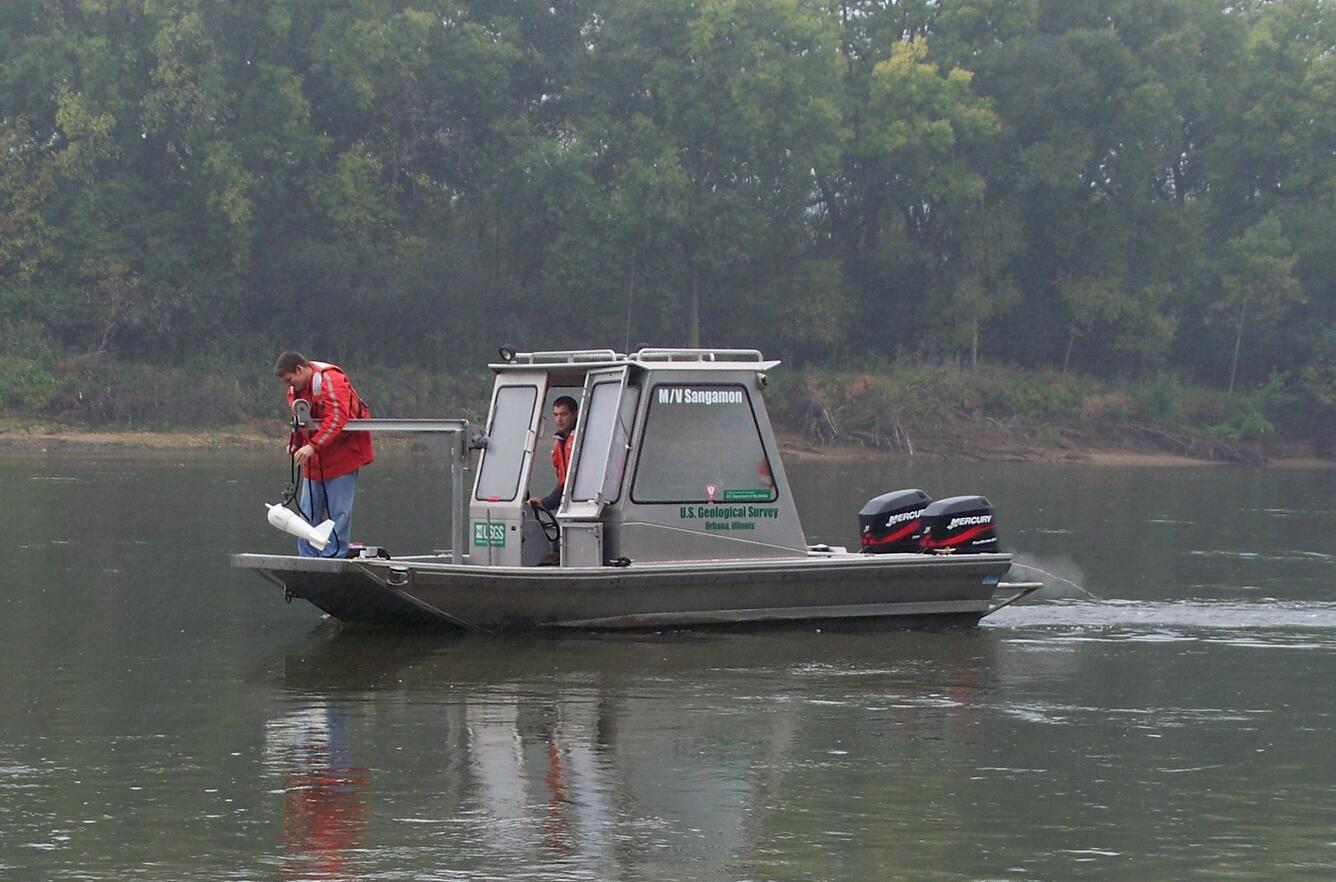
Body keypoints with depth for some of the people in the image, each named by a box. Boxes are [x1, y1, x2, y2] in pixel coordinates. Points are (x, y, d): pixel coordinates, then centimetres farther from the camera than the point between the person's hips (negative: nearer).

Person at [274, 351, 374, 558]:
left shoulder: (330, 380, -19)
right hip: (314, 458, 8)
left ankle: (333, 557, -3)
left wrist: (313, 446, -36)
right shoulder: (296, 388, 9)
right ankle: (308, 559, 10)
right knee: (309, 512, 6)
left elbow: (337, 419, -29)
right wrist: (295, 443, 0)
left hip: (342, 454, -8)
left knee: (338, 512, -6)